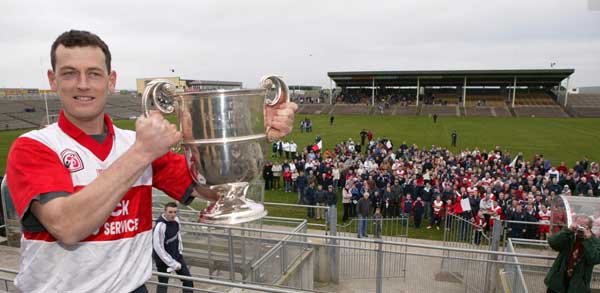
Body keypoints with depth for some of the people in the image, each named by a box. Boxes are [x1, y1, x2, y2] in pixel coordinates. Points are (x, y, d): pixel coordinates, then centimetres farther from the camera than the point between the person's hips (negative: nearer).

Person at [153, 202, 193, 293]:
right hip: (163, 258, -7)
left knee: (188, 279, 11)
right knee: (163, 283, 5)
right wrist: (172, 263, -20)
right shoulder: (160, 226, -27)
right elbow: (158, 248, -23)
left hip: (177, 255, 7)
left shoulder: (176, 220, -7)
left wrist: (180, 249, 8)